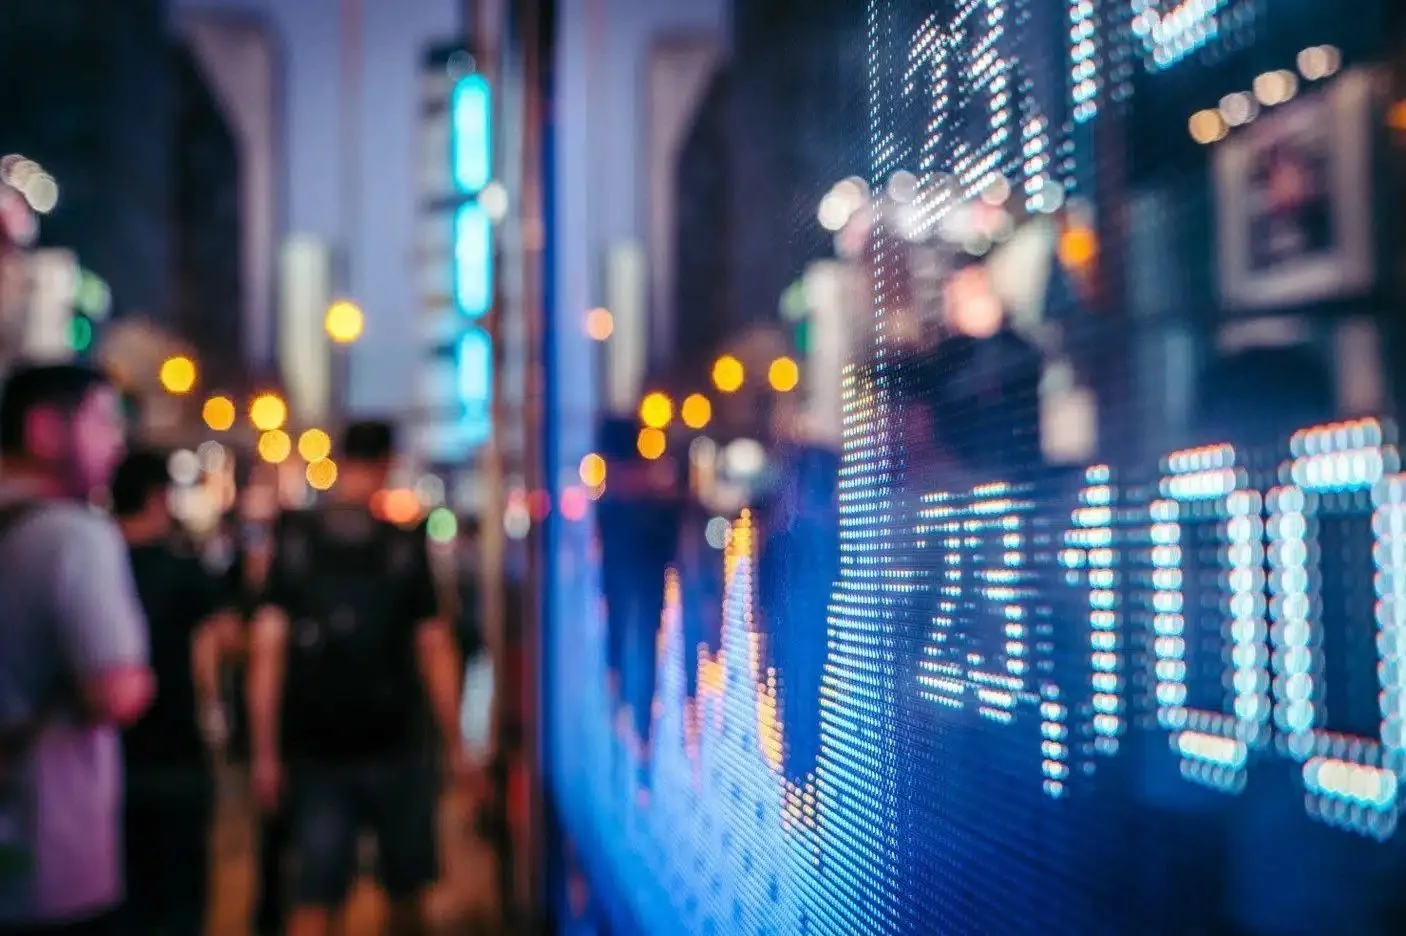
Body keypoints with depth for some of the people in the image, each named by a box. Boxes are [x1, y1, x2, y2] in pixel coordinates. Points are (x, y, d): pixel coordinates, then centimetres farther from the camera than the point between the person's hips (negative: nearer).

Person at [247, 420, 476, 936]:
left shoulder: (292, 543, -2)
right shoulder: (406, 547, -5)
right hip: (393, 744, -1)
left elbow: (267, 650, -7)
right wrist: (454, 746, 2)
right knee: (406, 887, 17)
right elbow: (435, 651, -6)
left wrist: (266, 752, -4)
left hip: (314, 749, 1)